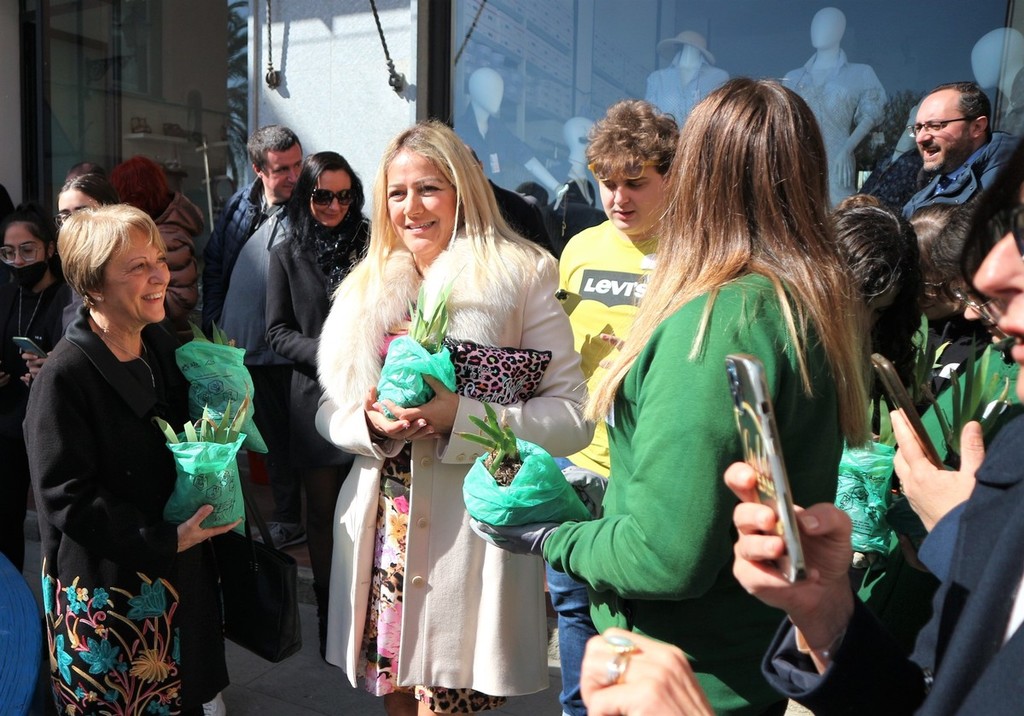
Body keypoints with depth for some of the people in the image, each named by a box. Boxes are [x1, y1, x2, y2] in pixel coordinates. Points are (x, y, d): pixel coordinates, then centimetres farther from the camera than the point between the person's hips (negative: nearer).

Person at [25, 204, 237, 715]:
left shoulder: (163, 348, 2)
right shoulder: (65, 376, -20)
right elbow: (67, 501, -20)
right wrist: (167, 540, -20)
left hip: (178, 577, 7)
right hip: (103, 592, -6)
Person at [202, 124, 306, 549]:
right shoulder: (240, 205, 5)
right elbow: (214, 263, 15)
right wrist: (211, 320, 11)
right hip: (236, 344, 5)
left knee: (279, 436, 6)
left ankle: (289, 520, 22)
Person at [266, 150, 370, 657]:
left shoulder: (370, 245, 5)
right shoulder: (287, 255, 6)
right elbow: (277, 332, 3)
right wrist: (328, 352, -13)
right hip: (316, 399, 1)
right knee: (324, 512, 10)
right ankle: (329, 611, 25)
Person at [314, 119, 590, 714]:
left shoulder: (521, 279, -5)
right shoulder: (367, 287, 11)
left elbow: (572, 414, -11)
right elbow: (330, 411, 11)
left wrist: (460, 418, -22)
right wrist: (371, 422, -11)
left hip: (472, 534, -4)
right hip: (383, 532, 5)